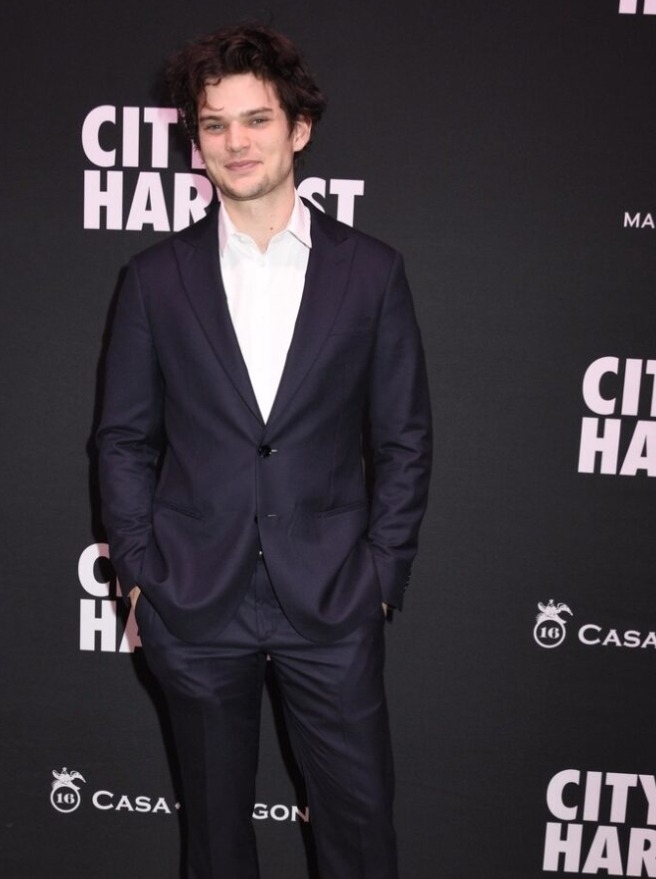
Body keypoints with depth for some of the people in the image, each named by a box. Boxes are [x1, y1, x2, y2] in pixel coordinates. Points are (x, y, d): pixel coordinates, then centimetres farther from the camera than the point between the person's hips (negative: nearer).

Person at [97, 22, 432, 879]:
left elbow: (403, 440, 2)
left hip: (332, 605, 0)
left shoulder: (371, 271, 0)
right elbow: (125, 440, 5)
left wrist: (380, 576, -2)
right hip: (196, 606, 1)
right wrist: (139, 574, 1)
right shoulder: (156, 278, 2)